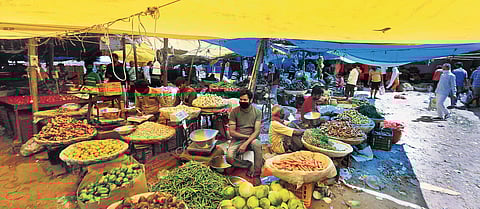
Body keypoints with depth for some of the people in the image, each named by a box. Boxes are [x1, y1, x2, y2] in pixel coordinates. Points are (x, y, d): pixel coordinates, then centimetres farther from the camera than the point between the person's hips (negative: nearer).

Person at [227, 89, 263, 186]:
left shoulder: (257, 112, -1)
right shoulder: (234, 111, -3)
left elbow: (257, 131, -9)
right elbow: (232, 132, -6)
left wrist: (246, 143, -23)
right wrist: (247, 136, -13)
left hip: (251, 139, 0)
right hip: (237, 140, 1)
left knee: (257, 145, -36)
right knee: (229, 157, -27)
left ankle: (257, 175, -21)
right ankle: (249, 165, 1)